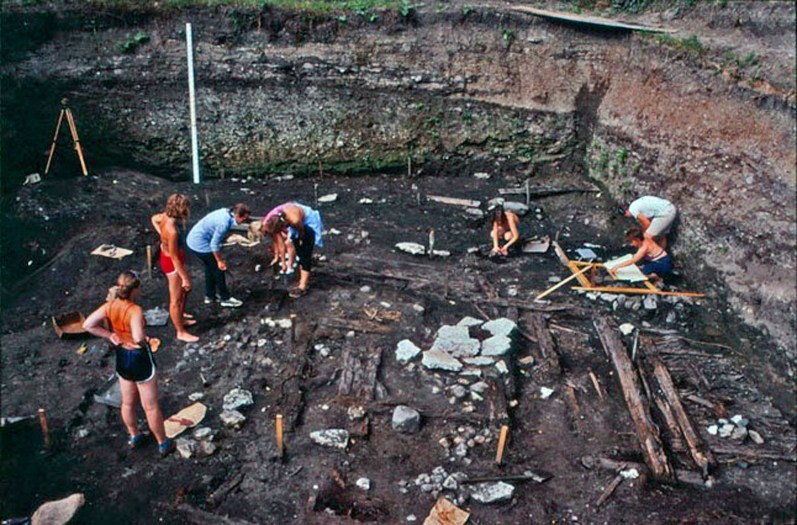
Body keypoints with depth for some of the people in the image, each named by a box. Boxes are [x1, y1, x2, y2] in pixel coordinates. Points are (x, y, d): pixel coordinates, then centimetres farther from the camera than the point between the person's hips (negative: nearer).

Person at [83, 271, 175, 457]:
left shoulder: (110, 306, -9)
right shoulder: (135, 310, -29)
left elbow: (88, 325, -8)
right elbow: (138, 338, -40)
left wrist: (110, 335, -6)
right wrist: (144, 339, -18)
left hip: (121, 357, 7)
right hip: (139, 358, -7)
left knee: (128, 402, 24)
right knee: (151, 406, 9)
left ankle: (134, 436, 44)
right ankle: (163, 444, 23)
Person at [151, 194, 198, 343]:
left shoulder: (166, 215, -11)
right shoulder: (173, 230, -37)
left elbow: (154, 218, 15)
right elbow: (175, 257, -29)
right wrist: (184, 277, -21)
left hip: (166, 255, 10)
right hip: (172, 263, -10)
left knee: (186, 289, 28)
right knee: (176, 299, 8)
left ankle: (180, 318, 50)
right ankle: (181, 332, 25)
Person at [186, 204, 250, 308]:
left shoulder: (227, 212, -3)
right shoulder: (224, 223, -30)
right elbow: (214, 245, -25)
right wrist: (220, 261, -13)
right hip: (200, 244, -10)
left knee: (210, 267, 22)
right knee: (218, 268, 2)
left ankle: (210, 295, 36)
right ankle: (225, 298, 13)